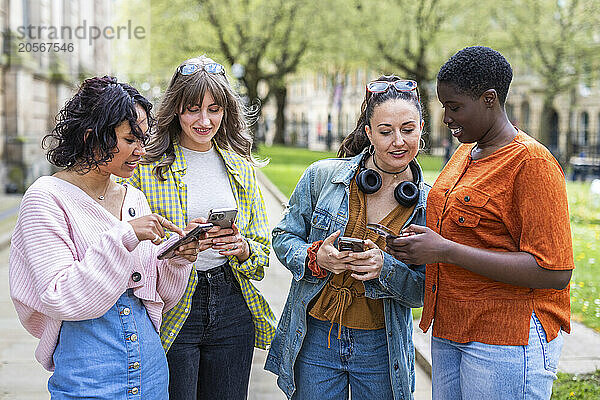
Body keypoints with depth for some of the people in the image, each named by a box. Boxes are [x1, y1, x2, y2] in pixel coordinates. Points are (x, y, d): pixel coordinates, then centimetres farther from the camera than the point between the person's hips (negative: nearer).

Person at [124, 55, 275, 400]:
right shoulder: (145, 165, -4)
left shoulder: (243, 167, 8)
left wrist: (242, 247, -12)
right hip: (172, 312, -3)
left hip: (232, 309, 4)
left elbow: (263, 251, 10)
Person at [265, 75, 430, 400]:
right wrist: (316, 258, -17)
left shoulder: (429, 205, -4)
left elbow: (423, 290, -3)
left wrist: (384, 268, -23)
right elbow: (283, 237, 3)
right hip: (314, 338, 0)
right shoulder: (322, 176, -6)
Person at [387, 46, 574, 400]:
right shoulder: (465, 153, 13)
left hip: (506, 343, -8)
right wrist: (417, 246, 4)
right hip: (449, 332, 8)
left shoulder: (533, 162, -13)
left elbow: (554, 272, -21)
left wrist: (446, 251, -22)